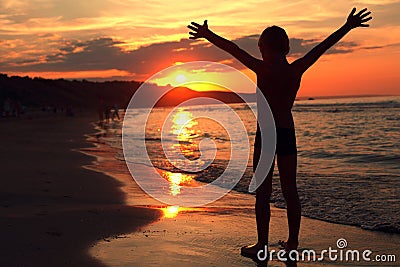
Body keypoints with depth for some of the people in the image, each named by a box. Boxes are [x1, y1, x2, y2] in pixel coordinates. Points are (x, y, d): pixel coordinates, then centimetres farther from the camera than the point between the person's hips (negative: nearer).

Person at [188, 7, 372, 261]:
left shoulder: (264, 69, -10)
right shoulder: (297, 70, 3)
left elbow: (234, 49, -9)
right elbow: (322, 47, 12)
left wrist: (208, 35, -2)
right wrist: (347, 27, 22)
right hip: (289, 134, 5)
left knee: (263, 192, 1)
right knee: (290, 190, 12)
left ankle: (262, 245, 6)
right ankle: (293, 243, 20)